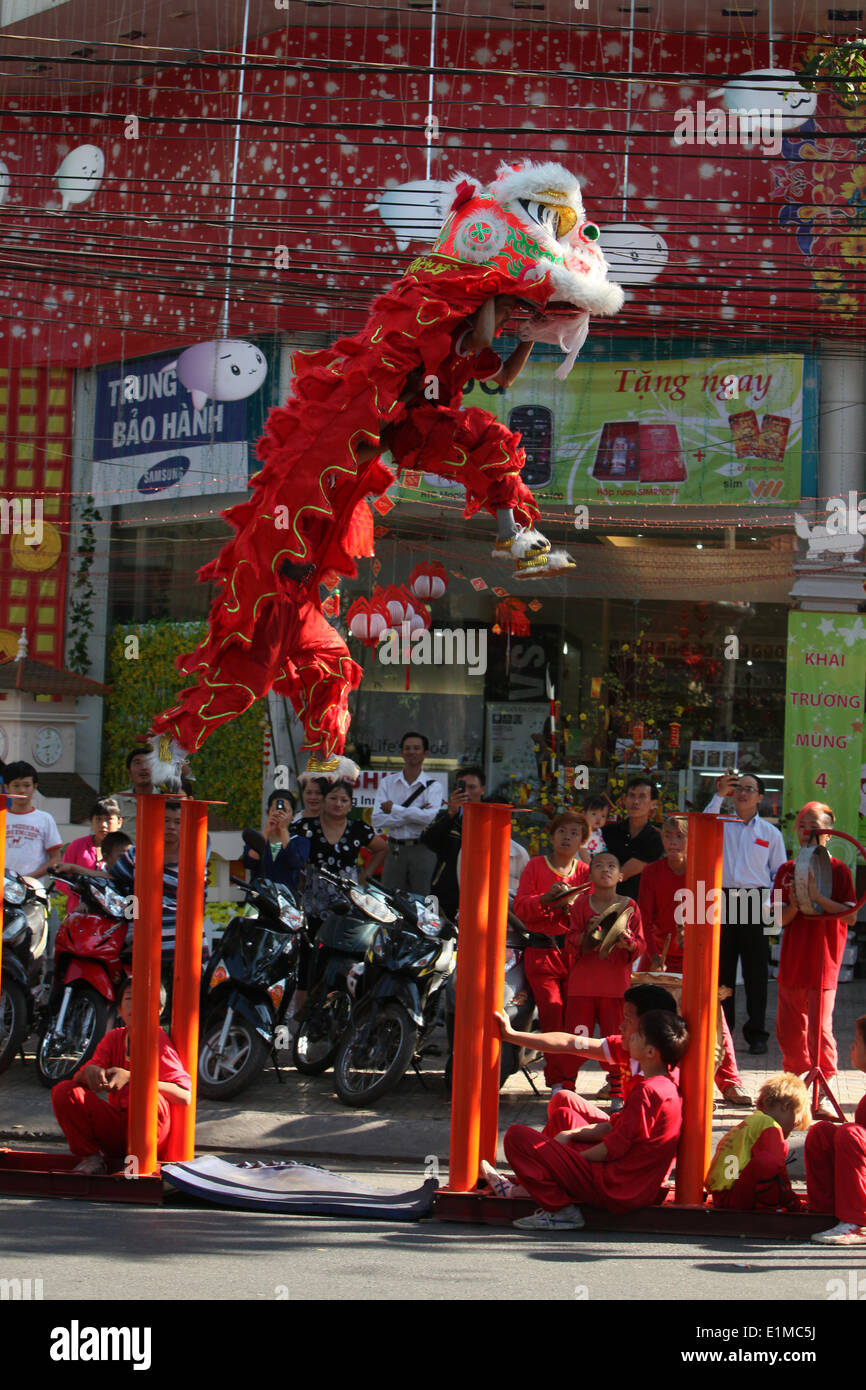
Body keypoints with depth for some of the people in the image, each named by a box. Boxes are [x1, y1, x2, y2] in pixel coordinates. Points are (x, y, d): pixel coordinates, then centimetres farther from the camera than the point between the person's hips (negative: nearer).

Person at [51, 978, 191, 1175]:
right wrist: (89, 1072, -24)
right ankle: (91, 1157, -1)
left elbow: (185, 1096, -21)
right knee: (63, 1091, -11)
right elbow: (78, 1079, 2)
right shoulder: (113, 1038, 8)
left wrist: (131, 1078, -30)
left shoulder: (158, 1041, -9)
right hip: (115, 1127, 5)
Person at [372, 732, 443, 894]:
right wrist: (413, 815, -11)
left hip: (422, 851, -2)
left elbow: (428, 816, -15)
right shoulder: (388, 782, 8)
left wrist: (394, 808, -8)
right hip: (394, 850, 2)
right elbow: (377, 820, -3)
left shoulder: (433, 786, 3)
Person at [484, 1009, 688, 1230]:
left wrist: (574, 1157, -5)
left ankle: (562, 1209, -6)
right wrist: (571, 1135, 7)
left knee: (516, 1135, -10)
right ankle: (524, 1189, 23)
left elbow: (616, 1147, -19)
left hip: (619, 1192, -11)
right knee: (563, 1111, 27)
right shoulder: (666, 1084, 9)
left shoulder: (646, 1091, -22)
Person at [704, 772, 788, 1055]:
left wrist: (768, 903, -5)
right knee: (721, 968, 4)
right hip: (723, 901, 1)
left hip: (755, 903, -1)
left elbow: (780, 873, 10)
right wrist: (719, 795, -15)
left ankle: (757, 1034, 5)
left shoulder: (771, 833, 11)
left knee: (756, 970, -1)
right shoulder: (721, 825, 12)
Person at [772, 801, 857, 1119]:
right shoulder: (787, 871, 9)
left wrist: (818, 897, -23)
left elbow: (850, 915, -13)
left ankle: (821, 1096, 0)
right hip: (791, 962, 5)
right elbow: (778, 921, 7)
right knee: (788, 1030, 10)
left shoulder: (837, 870, -4)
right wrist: (793, 907, -13)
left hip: (822, 964, -5)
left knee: (819, 1030, -7)